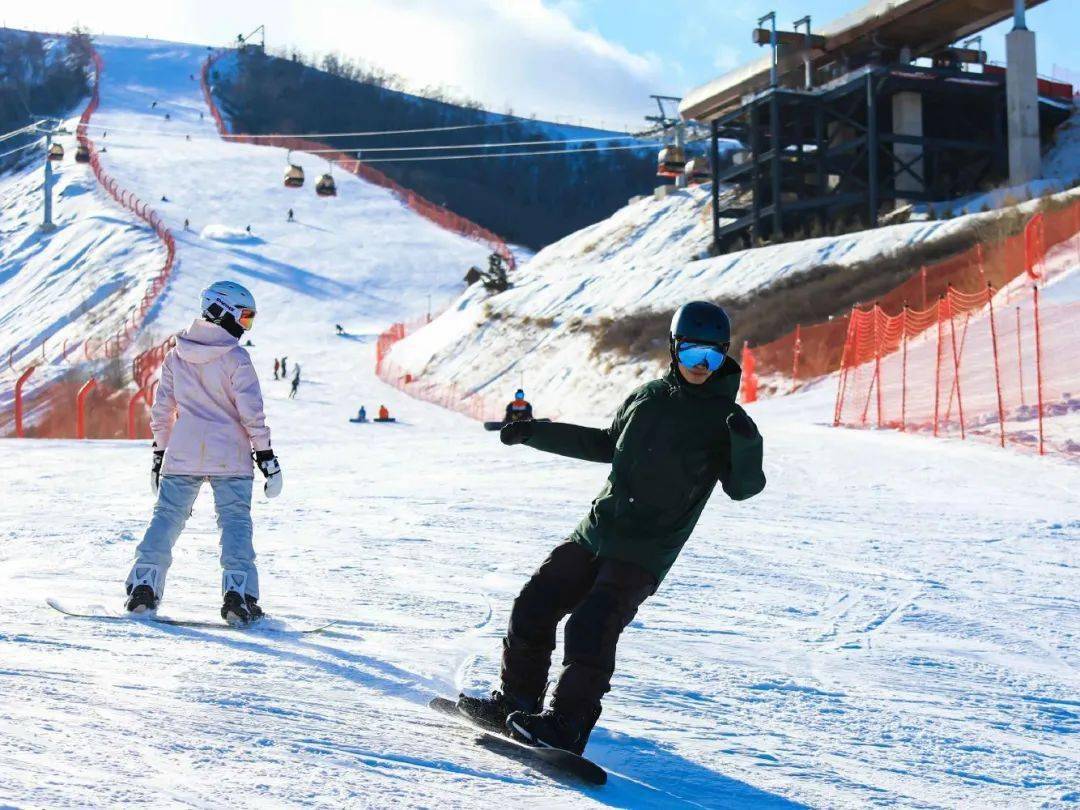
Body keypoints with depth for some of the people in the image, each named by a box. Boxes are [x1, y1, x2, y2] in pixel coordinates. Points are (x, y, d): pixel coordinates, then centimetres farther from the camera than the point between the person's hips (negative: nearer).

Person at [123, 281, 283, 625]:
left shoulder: (175, 356, 6)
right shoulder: (235, 358, -8)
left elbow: (162, 409, 10)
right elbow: (252, 414, -10)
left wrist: (159, 454, 19)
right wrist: (267, 458, -5)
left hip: (182, 455, 4)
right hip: (230, 456, -3)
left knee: (166, 517, 10)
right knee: (235, 522, 1)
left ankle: (143, 587, 4)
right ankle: (238, 595, -8)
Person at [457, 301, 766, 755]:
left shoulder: (723, 418, -5)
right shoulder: (649, 396, 11)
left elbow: (742, 487, -14)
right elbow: (608, 445, 26)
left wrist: (746, 445, -34)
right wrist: (535, 433, 25)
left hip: (645, 553, -6)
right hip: (596, 531, 6)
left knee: (591, 628, -21)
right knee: (534, 605, 5)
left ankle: (565, 727, -17)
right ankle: (516, 702, 20)